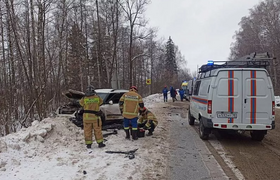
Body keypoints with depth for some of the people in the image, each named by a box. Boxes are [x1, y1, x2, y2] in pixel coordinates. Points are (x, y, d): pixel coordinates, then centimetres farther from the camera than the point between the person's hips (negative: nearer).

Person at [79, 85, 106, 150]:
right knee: (97, 130, 10)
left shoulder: (84, 99, -8)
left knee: (87, 131, 8)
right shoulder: (97, 98, -6)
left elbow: (81, 103, 12)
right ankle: (100, 143, 14)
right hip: (95, 116, 0)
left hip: (86, 117, 0)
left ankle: (88, 144, 11)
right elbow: (101, 102, 14)